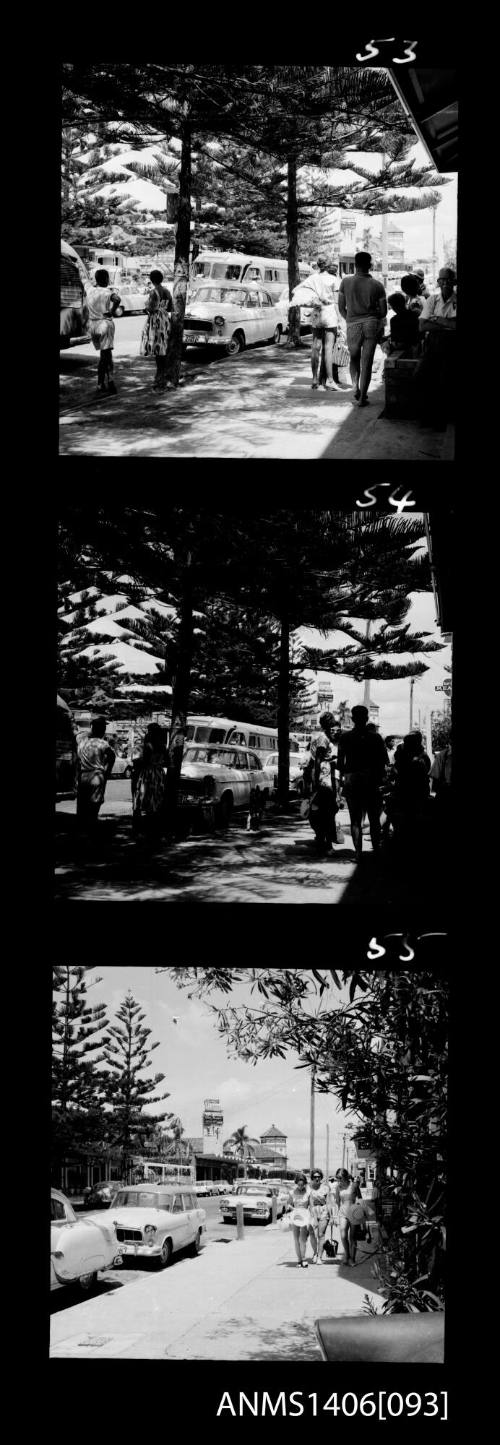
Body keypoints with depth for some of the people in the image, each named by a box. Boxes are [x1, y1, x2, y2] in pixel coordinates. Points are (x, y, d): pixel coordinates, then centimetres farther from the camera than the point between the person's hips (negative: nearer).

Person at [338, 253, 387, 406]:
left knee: (354, 358, 23)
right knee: (367, 362, 4)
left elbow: (341, 308, 2)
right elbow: (383, 311, 0)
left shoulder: (346, 282, -4)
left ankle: (356, 389, 10)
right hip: (372, 324, 0)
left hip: (353, 325, 0)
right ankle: (362, 397, 3)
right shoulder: (377, 285, -4)